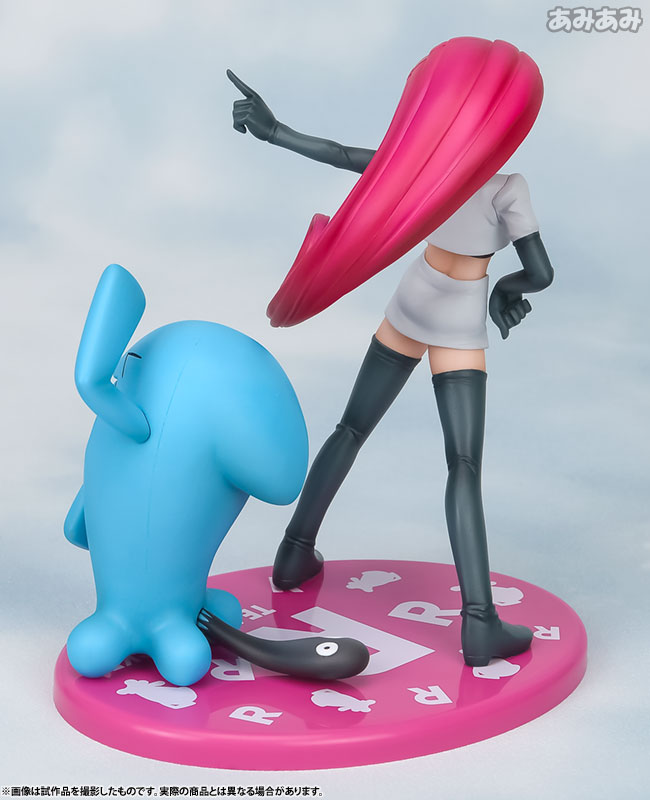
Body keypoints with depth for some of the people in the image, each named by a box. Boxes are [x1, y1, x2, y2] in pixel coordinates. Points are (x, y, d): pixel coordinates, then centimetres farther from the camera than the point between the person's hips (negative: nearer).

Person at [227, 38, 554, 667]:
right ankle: (479, 623, -16)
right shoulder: (507, 186, -20)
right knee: (464, 467, -8)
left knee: (351, 429, 19)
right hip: (459, 330, -4)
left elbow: (339, 155, -8)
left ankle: (296, 554, 25)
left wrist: (274, 131, 1)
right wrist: (507, 290, 3)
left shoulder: (425, 159, -9)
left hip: (407, 310, 5)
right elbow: (540, 272, -19)